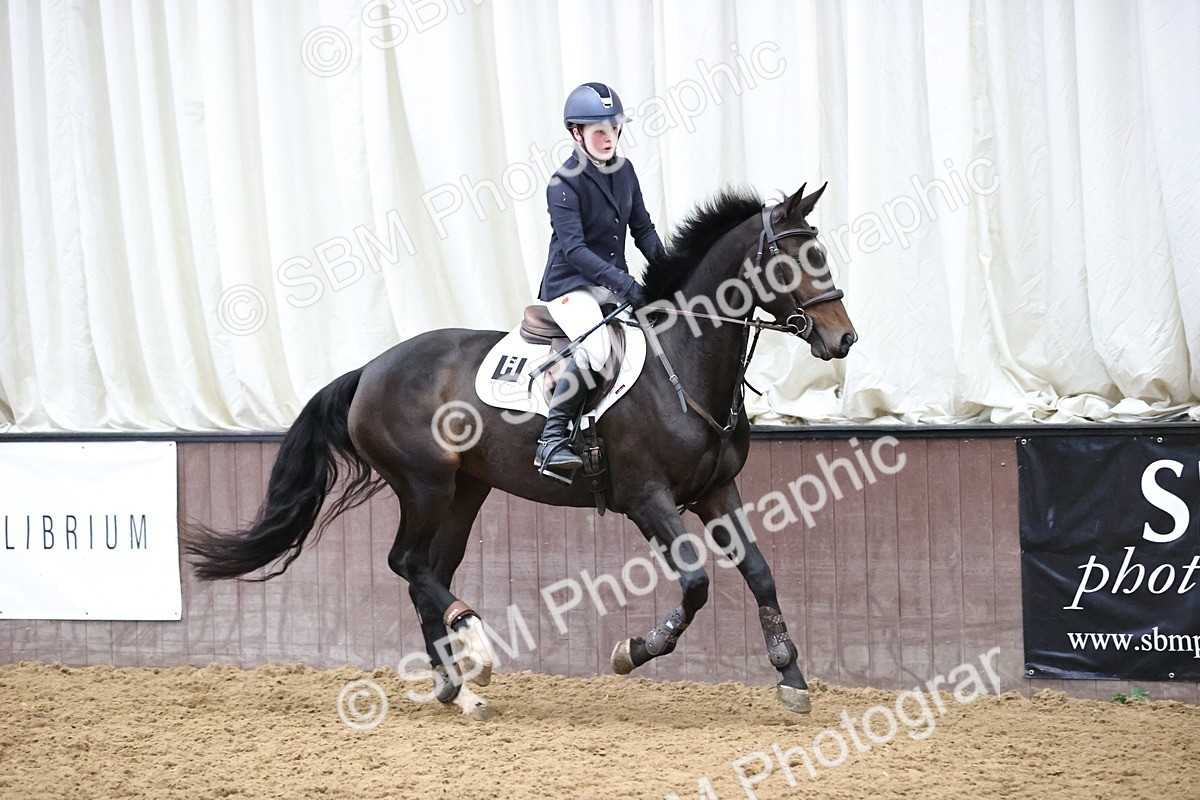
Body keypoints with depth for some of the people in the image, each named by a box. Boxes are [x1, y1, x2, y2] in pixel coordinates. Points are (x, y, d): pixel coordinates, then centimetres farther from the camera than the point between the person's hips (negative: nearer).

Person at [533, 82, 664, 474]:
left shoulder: (624, 171, 8)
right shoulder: (564, 183, -14)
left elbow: (642, 229, 15)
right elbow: (574, 248, -23)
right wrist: (623, 283, -31)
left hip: (614, 283, 8)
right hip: (570, 286, -8)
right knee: (595, 347, -34)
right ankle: (551, 440, -30)